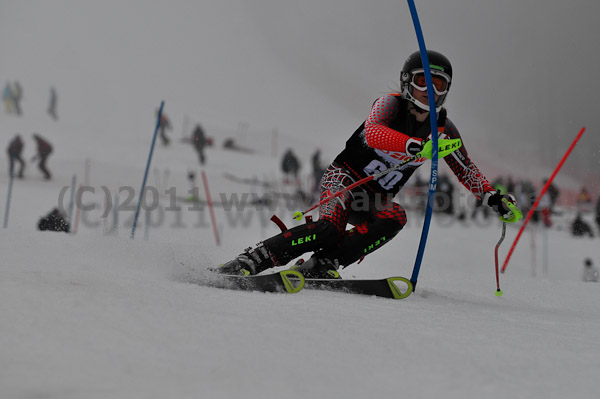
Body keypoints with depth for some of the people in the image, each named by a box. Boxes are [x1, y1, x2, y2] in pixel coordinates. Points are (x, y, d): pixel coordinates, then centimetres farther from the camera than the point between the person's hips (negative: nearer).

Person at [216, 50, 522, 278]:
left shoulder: (444, 129, 4)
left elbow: (467, 171, 15)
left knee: (395, 217, -29)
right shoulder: (391, 104, -13)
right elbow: (373, 133, -35)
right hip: (343, 179, -6)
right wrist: (415, 145, -50)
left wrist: (492, 197, -2)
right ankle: (247, 262, -31)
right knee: (330, 229, -34)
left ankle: (322, 264, -33)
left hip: (376, 200, 6)